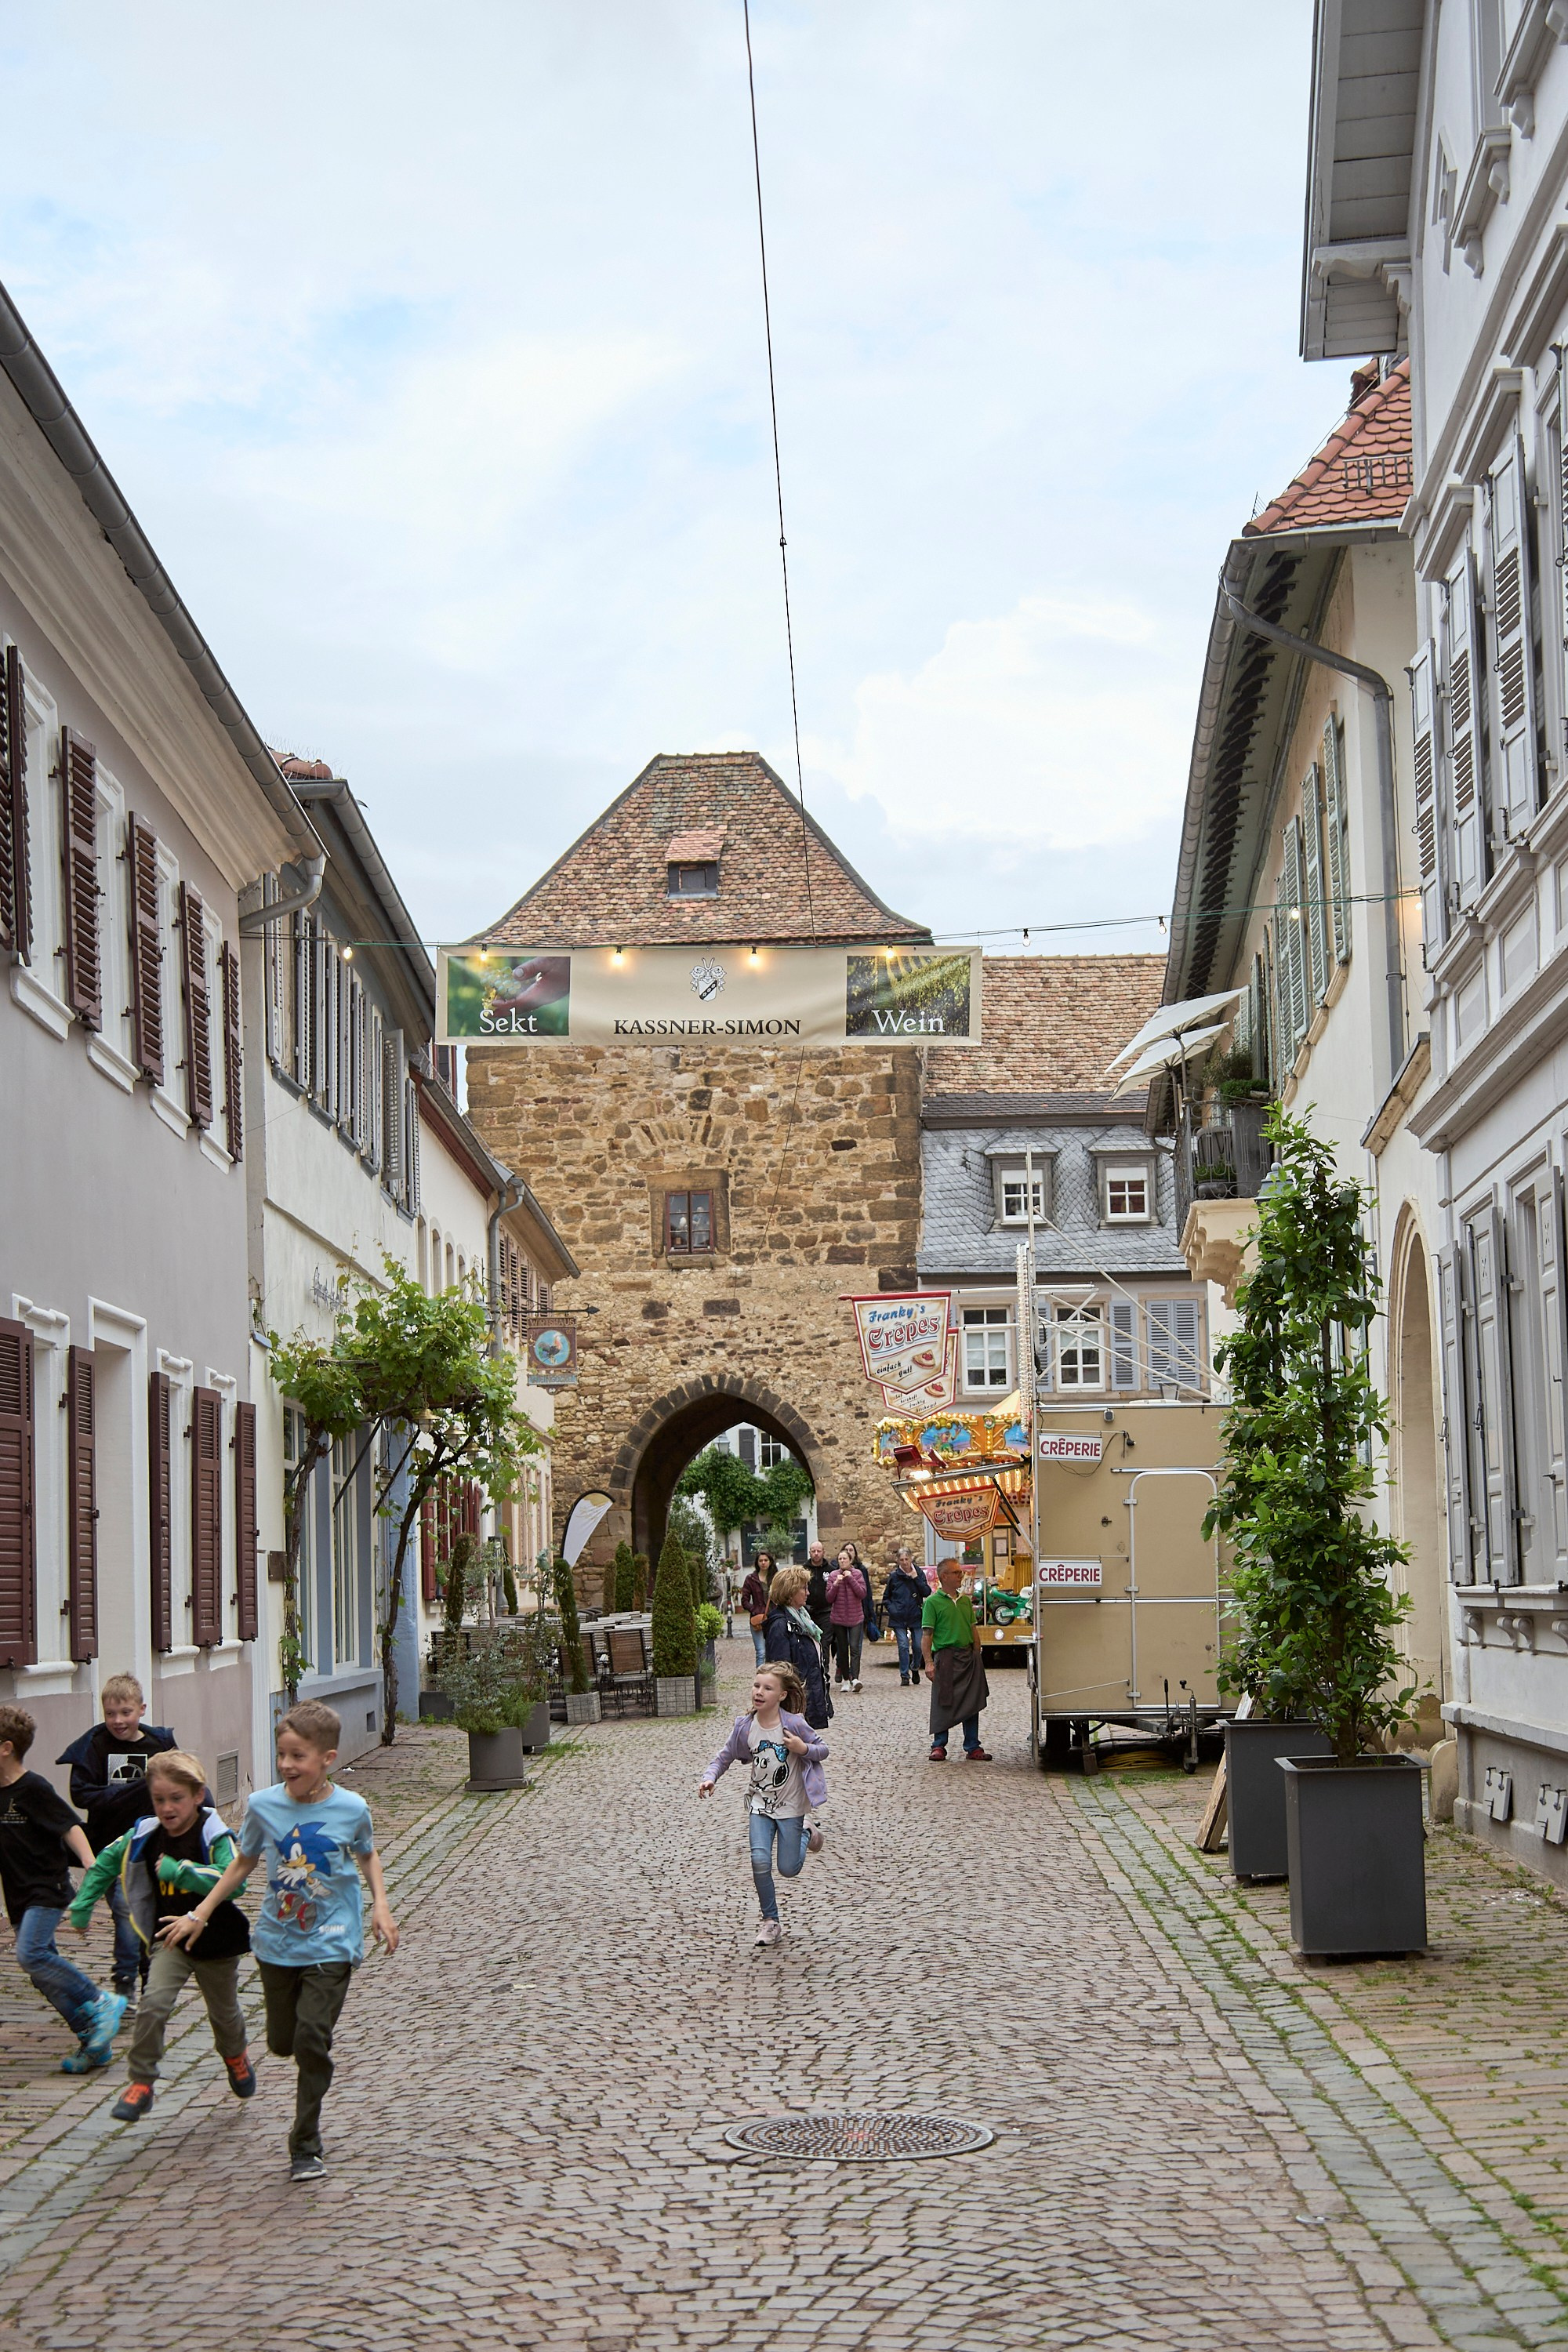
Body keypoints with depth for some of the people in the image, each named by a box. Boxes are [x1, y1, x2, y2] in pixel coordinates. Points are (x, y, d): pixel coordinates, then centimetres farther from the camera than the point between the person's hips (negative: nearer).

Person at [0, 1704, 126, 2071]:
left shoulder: (33, 1789, -13)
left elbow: (70, 1827, -15)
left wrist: (91, 1865, -25)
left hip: (47, 1889, -8)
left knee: (31, 1954, -24)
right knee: (43, 1971, 4)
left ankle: (102, 2003, -12)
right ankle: (94, 2041, 10)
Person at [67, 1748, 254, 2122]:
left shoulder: (214, 1835, -19)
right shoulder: (144, 1835, -6)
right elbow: (106, 1862, 11)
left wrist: (180, 1870, -38)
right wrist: (82, 1905, 11)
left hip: (215, 1941, -2)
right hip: (170, 1940, 2)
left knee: (224, 2012, 19)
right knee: (154, 2003, -21)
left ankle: (236, 2056, 51)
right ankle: (140, 2084, -12)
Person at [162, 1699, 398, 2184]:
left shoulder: (351, 1809, -11)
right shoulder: (263, 1806, -7)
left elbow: (368, 1855, 11)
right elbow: (243, 1864, 9)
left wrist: (380, 1905, -2)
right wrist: (200, 1915, 8)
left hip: (331, 1943, -3)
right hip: (277, 1941, 3)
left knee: (311, 2039, -12)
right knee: (282, 2043, 9)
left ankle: (305, 2148, 0)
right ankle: (313, 2086, 47)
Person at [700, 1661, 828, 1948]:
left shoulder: (794, 1724, -16)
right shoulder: (745, 1726, -8)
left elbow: (823, 1750, -5)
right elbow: (725, 1757, 2)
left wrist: (803, 1749, -26)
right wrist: (710, 1778, -17)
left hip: (790, 1806, -2)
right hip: (760, 1803, 2)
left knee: (788, 1869, 2)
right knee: (760, 1860, -15)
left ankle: (806, 1836, 36)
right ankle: (770, 1921, 4)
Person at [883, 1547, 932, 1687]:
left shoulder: (919, 1573, 2)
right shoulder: (894, 1576, 1)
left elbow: (927, 1593, -8)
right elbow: (886, 1597, 10)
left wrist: (916, 1578, -13)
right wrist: (892, 1609, -6)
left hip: (915, 1616, 1)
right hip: (899, 1618, -1)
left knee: (918, 1646, 5)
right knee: (903, 1646, -6)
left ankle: (915, 1669, 32)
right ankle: (904, 1675, 1)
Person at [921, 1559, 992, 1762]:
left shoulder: (966, 1601, 15)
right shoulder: (933, 1602, -3)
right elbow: (926, 1635, -7)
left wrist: (977, 1656, 13)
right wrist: (929, 1662, -15)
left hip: (968, 1656, 5)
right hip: (946, 1656, -5)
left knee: (972, 1704, 5)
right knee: (943, 1703, -3)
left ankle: (973, 1748, 11)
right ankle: (939, 1747, 5)